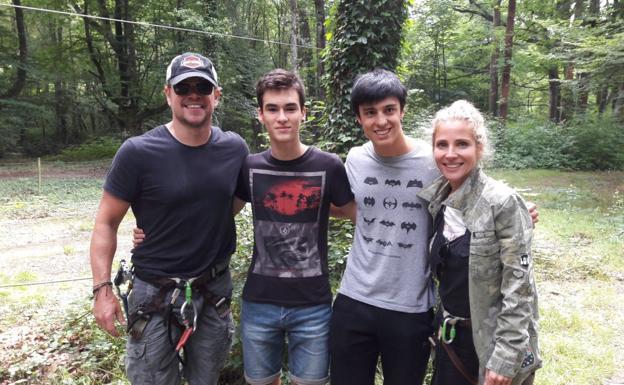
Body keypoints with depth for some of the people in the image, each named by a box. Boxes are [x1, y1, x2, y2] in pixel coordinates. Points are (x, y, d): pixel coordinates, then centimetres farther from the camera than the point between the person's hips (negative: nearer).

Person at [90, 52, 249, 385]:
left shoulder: (235, 149, -4)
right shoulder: (137, 152, -15)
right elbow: (106, 222, -8)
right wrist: (102, 288, -13)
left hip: (215, 291, 3)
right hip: (155, 294, -3)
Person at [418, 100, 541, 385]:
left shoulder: (503, 203, -18)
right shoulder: (437, 199, 0)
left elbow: (519, 286, -18)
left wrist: (506, 356, -18)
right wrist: (443, 324, 10)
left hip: (495, 338, -5)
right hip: (451, 334, 5)